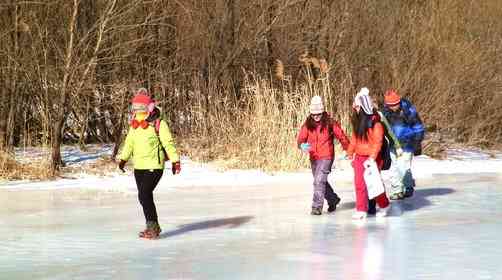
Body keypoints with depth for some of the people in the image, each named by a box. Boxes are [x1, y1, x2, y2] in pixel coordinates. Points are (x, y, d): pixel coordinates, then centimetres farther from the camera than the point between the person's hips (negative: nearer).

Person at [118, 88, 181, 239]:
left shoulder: (159, 124, -10)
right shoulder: (134, 125, 10)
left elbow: (168, 143, -10)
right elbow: (129, 143, 18)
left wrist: (175, 161, -14)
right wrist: (123, 159, 9)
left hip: (154, 167, -7)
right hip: (139, 167, 7)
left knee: (144, 195, -16)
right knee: (145, 197, 11)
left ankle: (152, 226, -8)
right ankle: (153, 227, 22)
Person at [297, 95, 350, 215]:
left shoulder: (330, 123, -9)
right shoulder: (307, 124, 0)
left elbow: (341, 137, -2)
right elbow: (300, 138, -5)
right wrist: (302, 145, -27)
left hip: (326, 157, -5)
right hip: (313, 158, 6)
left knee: (319, 181, -18)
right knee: (321, 182, 19)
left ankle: (317, 206, -14)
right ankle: (333, 200, 41)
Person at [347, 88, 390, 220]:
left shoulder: (375, 120, -14)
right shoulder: (357, 120, 8)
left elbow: (378, 141, -17)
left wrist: (372, 158, -21)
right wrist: (350, 153, 17)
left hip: (371, 158, -6)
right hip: (359, 157, 6)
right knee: (359, 184, 0)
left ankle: (384, 205, 26)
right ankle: (361, 210, 5)